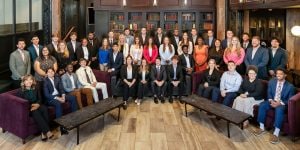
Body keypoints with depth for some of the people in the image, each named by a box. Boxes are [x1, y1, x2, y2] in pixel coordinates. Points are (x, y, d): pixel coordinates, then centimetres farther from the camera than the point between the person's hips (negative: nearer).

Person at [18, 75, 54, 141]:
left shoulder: (35, 89, 13)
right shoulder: (21, 91, 0)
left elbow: (40, 98, 11)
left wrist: (37, 104, -13)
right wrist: (30, 106, -20)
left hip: (36, 105, 4)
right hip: (27, 108, -4)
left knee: (44, 108, -30)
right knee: (35, 112, -36)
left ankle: (43, 132, -33)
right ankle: (47, 131, -40)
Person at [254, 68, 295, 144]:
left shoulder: (290, 86, -5)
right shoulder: (271, 82, 6)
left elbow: (290, 100, -6)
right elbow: (269, 93, 8)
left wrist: (280, 103, -22)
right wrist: (271, 100, -13)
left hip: (282, 104, -4)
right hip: (272, 101, 4)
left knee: (279, 110, -38)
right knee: (262, 105, -26)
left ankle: (276, 134, -37)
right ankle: (261, 128, -18)